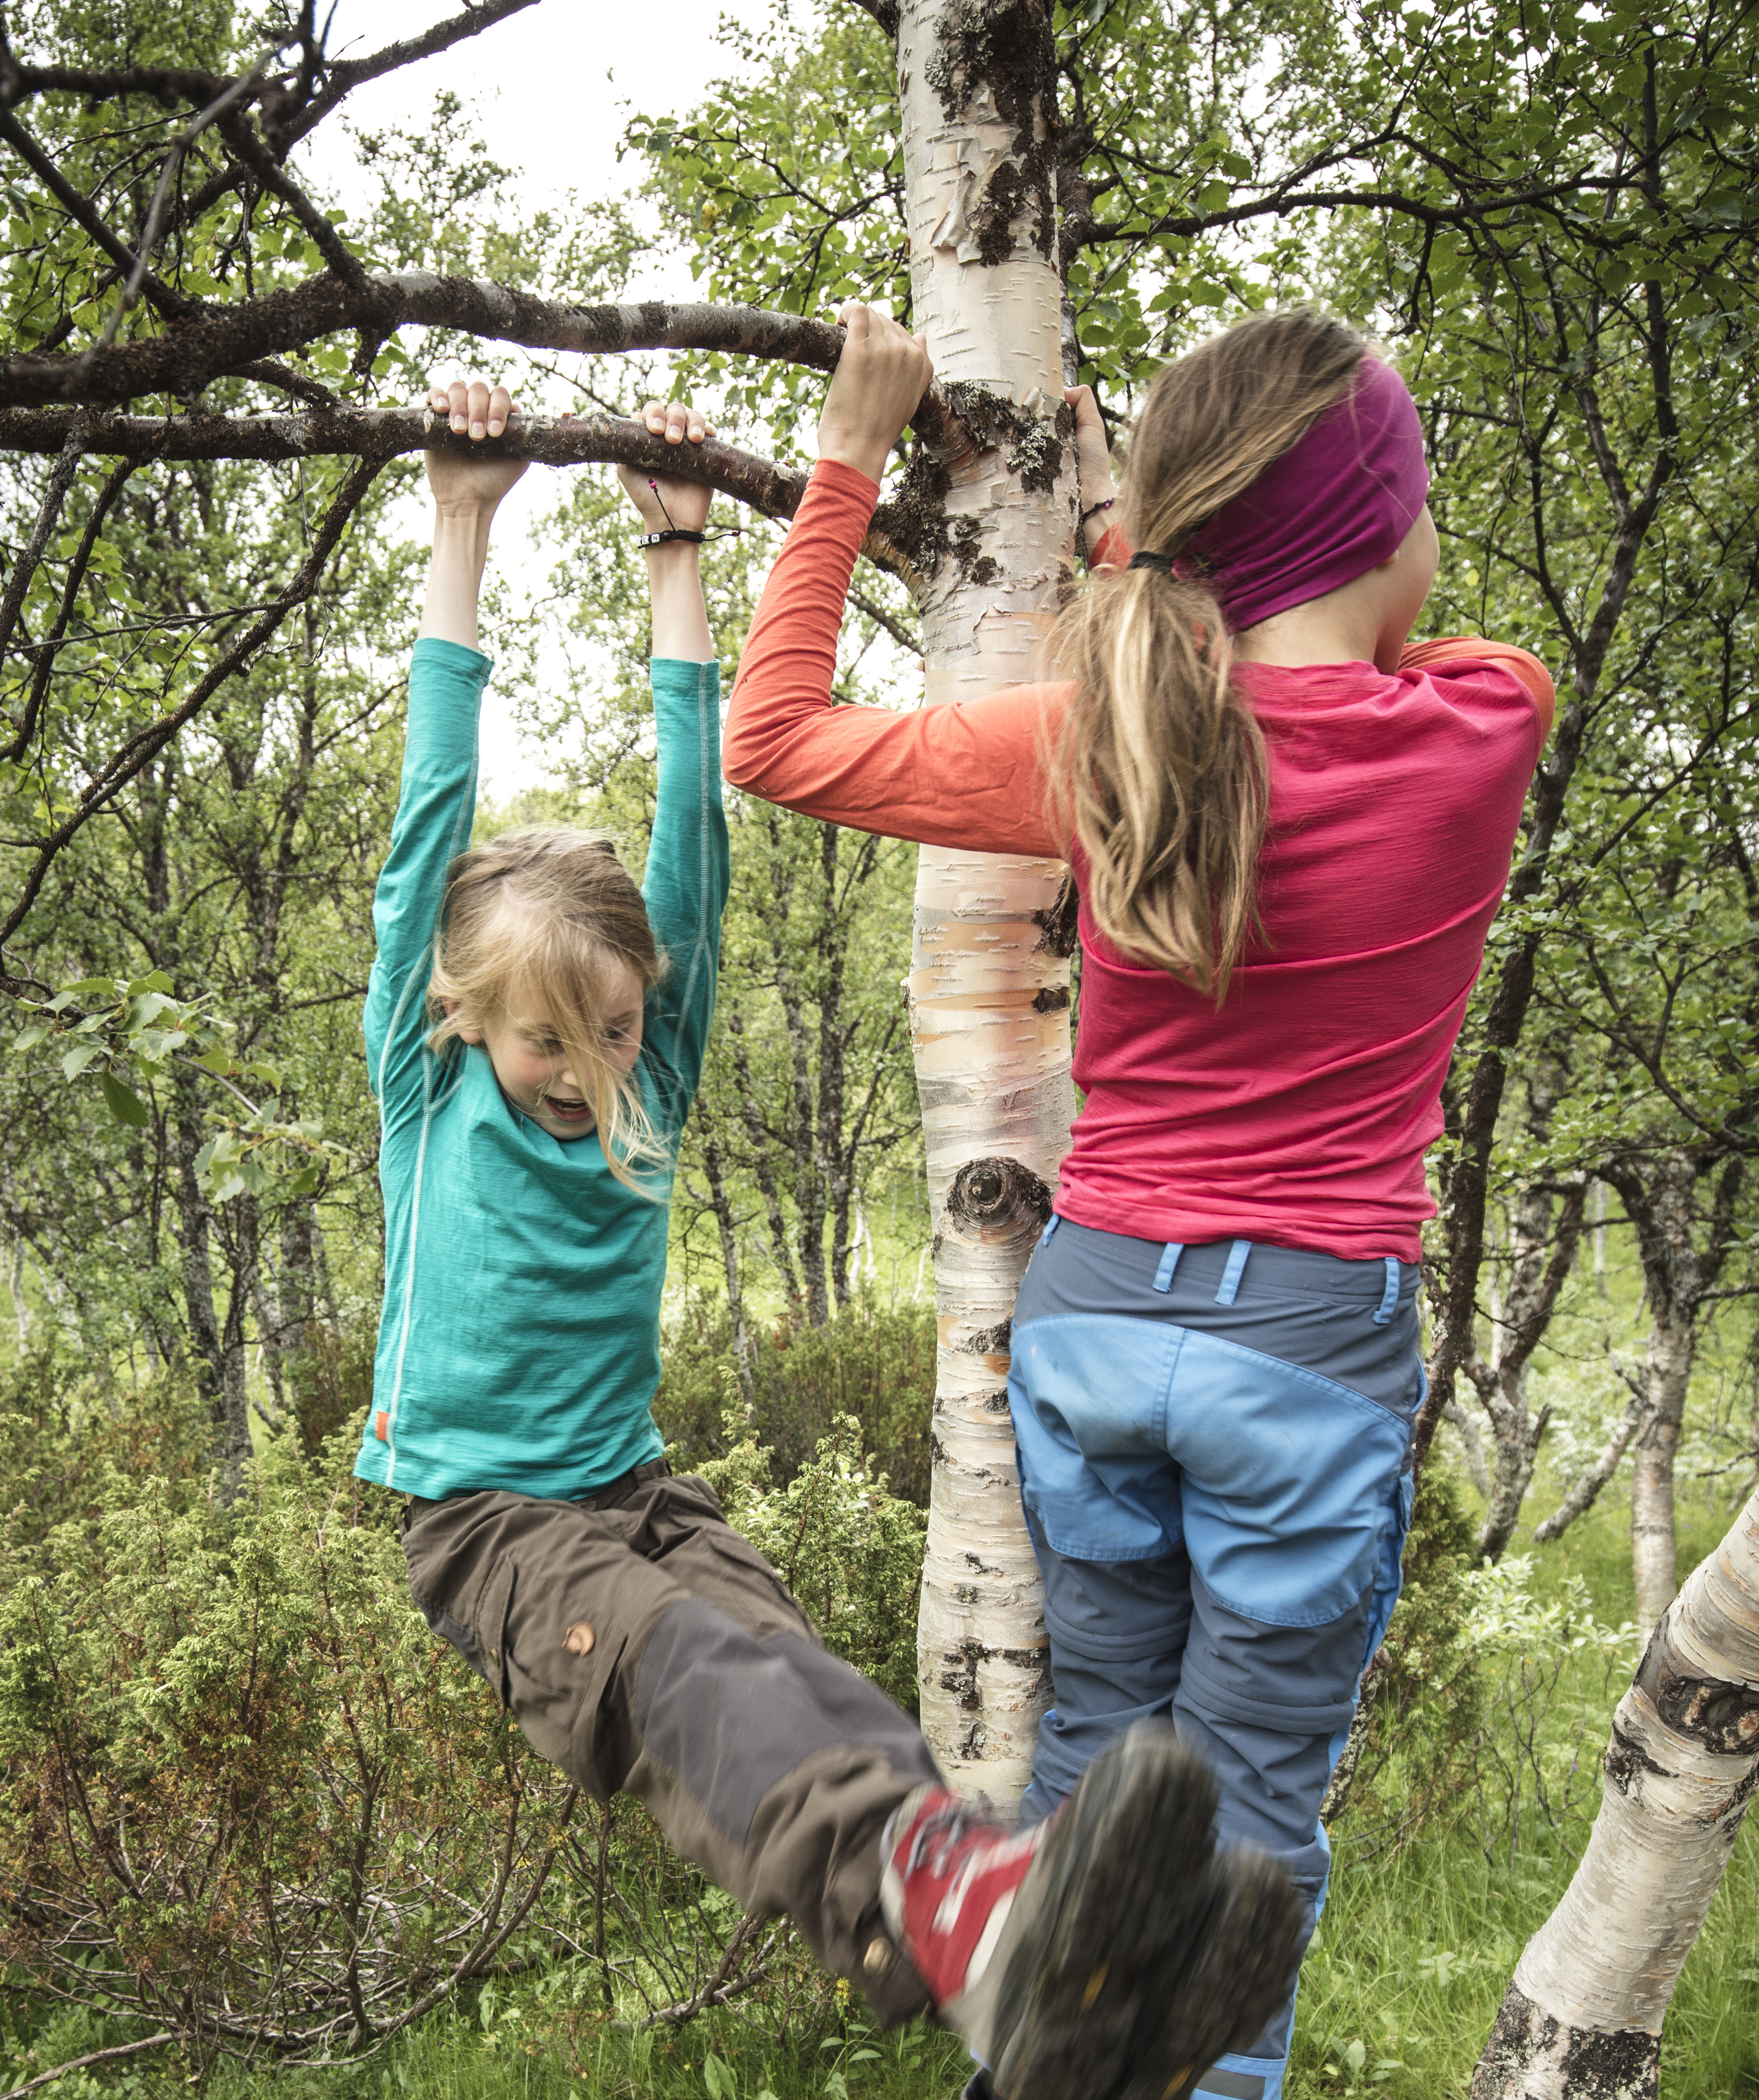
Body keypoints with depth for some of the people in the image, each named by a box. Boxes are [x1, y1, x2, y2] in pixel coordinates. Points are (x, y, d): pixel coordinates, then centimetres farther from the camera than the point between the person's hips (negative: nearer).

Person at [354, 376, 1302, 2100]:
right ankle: (966, 1903, -66)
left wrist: (676, 555, 4)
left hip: (638, 1493, 4)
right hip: (486, 1519, -4)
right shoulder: (428, 1086, -1)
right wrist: (463, 528, -5)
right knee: (684, 1667, -36)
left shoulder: (645, 1083, 7)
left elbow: (691, 834, 3)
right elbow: (431, 818, -5)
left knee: (791, 1675, -28)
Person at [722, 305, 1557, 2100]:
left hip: (1091, 1307, 2)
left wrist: (848, 461, 6)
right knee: (1248, 1803, 12)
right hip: (1312, 1339, -2)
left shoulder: (1111, 744, -7)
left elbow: (771, 739, 1)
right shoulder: (1487, 723, -7)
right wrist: (1111, 511, 20)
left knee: (1094, 1733, 20)